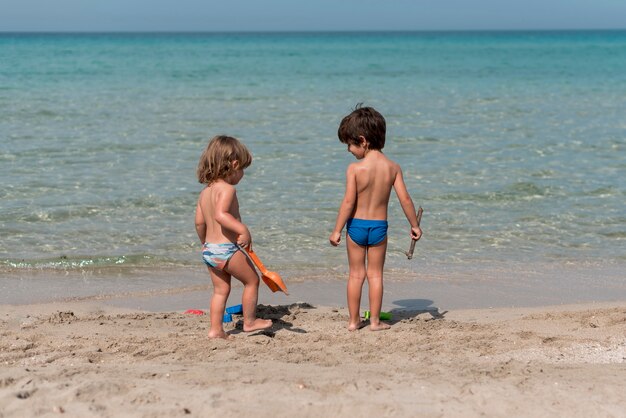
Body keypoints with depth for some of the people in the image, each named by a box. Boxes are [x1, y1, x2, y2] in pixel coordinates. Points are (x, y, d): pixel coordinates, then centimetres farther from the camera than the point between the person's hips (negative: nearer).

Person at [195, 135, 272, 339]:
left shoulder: (205, 191, 10)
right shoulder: (227, 188, -16)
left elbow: (199, 222, 15)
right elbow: (220, 214, -32)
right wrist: (243, 229, -37)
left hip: (209, 250, 8)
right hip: (227, 249, -8)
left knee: (220, 289, 16)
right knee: (252, 280, 11)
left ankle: (216, 329, 13)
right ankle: (250, 321, 20)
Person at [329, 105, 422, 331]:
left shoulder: (354, 169, -14)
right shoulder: (393, 167, -4)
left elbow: (348, 202, -15)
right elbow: (405, 199, -5)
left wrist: (337, 230, -8)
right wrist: (414, 225, 6)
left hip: (356, 225, -2)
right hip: (379, 226, 2)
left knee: (356, 274, 9)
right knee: (375, 274, 10)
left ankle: (354, 320, 14)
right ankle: (375, 321, 12)